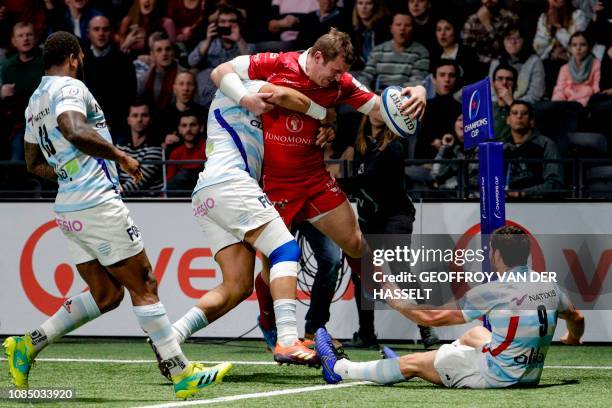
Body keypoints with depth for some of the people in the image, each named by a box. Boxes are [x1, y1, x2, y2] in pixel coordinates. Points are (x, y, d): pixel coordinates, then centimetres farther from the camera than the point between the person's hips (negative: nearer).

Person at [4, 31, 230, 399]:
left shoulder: (36, 101, 19)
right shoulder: (70, 87, -9)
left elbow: (34, 164, 28)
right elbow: (74, 130, -29)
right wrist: (121, 156, -19)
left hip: (68, 208, 9)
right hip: (98, 203, -9)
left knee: (105, 294, 14)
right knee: (144, 285, -4)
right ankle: (183, 375, -3)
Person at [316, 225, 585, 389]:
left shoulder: (491, 292, -20)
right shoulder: (549, 287, -2)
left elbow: (433, 317, -14)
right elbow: (576, 319, 17)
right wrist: (573, 338, 42)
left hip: (495, 377, -7)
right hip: (531, 376, 7)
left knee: (412, 362, 10)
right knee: (474, 334, 34)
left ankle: (341, 369, 29)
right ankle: (408, 368, 53)